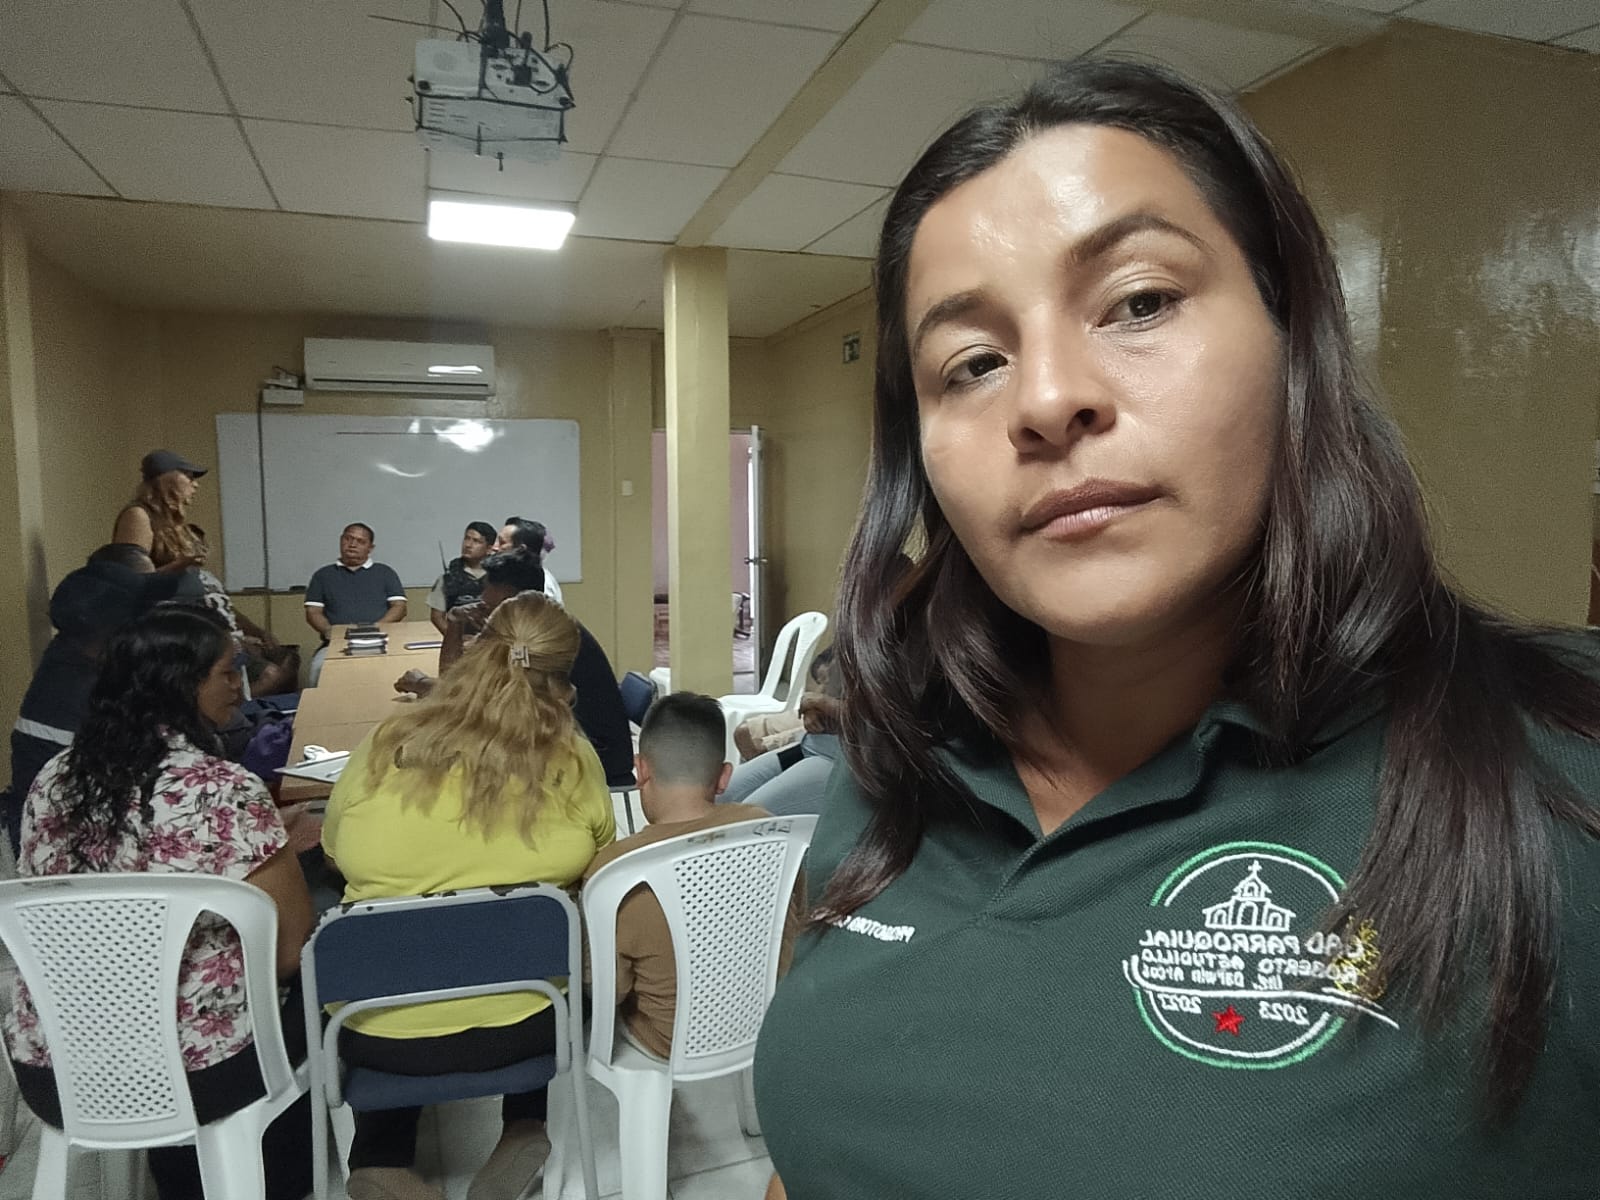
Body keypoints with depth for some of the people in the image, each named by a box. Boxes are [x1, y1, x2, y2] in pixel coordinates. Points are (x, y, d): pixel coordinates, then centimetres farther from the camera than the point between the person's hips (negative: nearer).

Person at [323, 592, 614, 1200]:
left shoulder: (381, 748, -12)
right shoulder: (572, 763, -14)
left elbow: (335, 854, 7)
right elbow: (596, 874, 4)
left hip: (378, 1033, 1)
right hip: (524, 1023, 0)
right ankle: (527, 1128, 26)